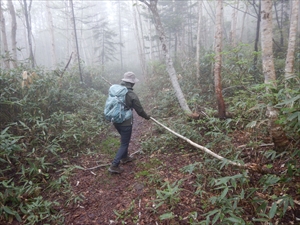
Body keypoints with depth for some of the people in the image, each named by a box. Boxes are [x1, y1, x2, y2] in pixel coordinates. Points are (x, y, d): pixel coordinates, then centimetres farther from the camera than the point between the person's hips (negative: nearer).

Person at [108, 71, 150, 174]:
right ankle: (114, 165, 5)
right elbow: (140, 110, -9)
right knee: (124, 143, 6)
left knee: (124, 139, 27)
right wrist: (147, 117, 10)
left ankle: (124, 157, 43)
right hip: (125, 123, -7)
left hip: (116, 121, 7)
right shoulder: (132, 95, -19)